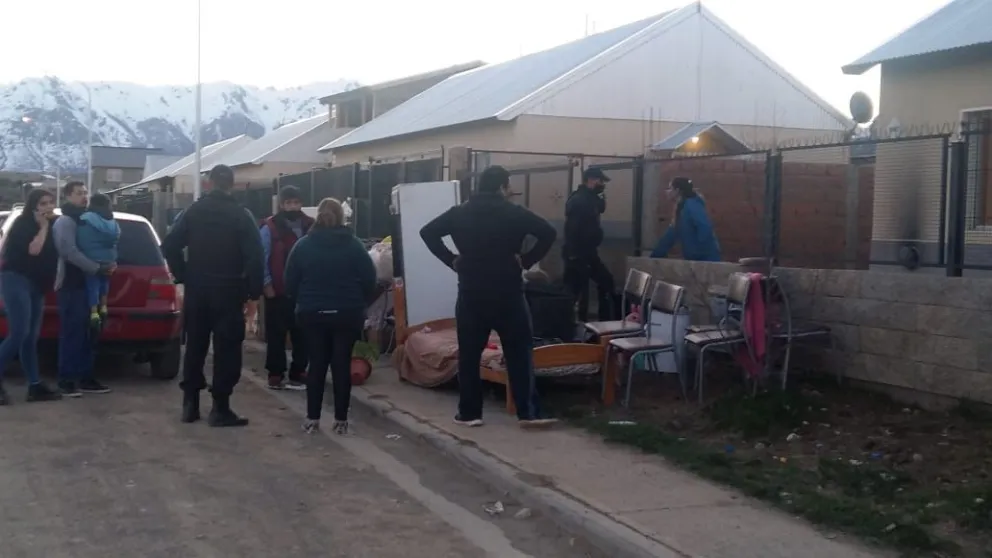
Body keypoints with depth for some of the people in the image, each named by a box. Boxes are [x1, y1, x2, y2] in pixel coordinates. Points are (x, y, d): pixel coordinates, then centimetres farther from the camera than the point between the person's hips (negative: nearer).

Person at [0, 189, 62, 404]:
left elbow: (52, 254, 17)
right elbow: (33, 249, -22)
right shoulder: (23, 223, -8)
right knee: (19, 334, -16)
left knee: (31, 338, 6)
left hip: (36, 285, 8)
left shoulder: (50, 226, 15)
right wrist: (43, 226, -12)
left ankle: (35, 386, 5)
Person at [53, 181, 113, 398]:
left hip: (87, 284, 8)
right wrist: (98, 269, -21)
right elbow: (71, 252, -20)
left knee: (86, 334, 8)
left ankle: (86, 379, 12)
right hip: (71, 285, -8)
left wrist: (110, 263, 2)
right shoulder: (65, 221, -7)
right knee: (71, 333, -8)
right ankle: (66, 381, -5)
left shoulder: (86, 219, 20)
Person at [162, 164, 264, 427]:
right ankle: (220, 407, -3)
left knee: (195, 346, 13)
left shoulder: (193, 211, 4)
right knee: (226, 349, 0)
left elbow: (170, 245, -2)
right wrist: (254, 291, -7)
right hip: (228, 290, -4)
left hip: (196, 289, 4)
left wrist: (183, 276, 6)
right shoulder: (242, 215, -6)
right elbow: (254, 256, -14)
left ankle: (190, 403, 16)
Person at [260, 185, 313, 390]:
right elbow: (262, 258, -8)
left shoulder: (310, 227, 5)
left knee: (302, 334, 10)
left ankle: (298, 372, 20)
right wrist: (267, 285, -12)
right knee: (276, 335, 4)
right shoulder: (270, 227, -7)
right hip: (278, 292, -4)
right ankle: (275, 374, 10)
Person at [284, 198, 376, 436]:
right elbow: (369, 279, -5)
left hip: (312, 314, 1)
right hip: (347, 314, -1)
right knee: (342, 365, 4)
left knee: (317, 364, 9)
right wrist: (361, 304, 9)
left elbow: (290, 282, 1)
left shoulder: (303, 245, -1)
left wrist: (302, 302, 16)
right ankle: (340, 420, 6)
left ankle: (312, 419, 10)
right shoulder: (353, 245, -5)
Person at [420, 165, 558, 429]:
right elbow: (548, 233, -15)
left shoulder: (460, 213, 4)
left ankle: (469, 413, 12)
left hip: (471, 294, 2)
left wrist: (451, 260, 3)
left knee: (469, 356, 9)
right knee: (520, 353, 4)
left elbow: (427, 232, 1)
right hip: (508, 294, -2)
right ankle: (528, 413, 1)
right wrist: (526, 260, -8)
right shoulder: (514, 213, -5)